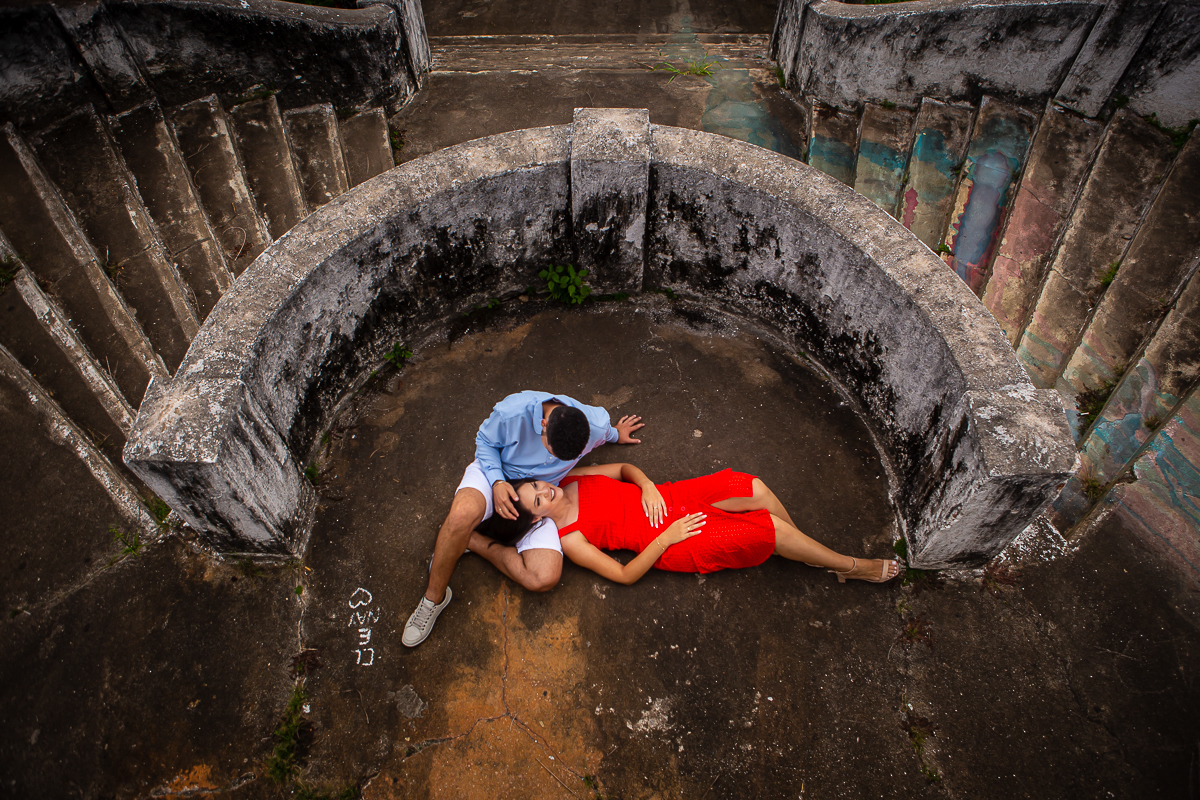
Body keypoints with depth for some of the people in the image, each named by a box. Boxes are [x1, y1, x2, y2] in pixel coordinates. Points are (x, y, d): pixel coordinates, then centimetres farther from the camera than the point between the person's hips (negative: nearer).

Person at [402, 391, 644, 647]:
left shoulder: (597, 425, -23)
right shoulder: (512, 412, -31)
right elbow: (485, 441, -9)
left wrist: (615, 434, 28)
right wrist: (497, 482, -23)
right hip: (495, 472, -2)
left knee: (545, 579, -22)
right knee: (463, 515, -40)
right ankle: (434, 597, -14)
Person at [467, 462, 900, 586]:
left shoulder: (569, 480, 2)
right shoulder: (569, 539, -14)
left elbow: (625, 468, 11)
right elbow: (625, 574, -15)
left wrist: (647, 486, -10)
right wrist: (667, 537, -20)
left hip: (670, 498, 6)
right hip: (669, 546, -6)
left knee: (755, 488, -9)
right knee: (770, 529, -12)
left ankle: (804, 551, 15)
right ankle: (852, 566, 10)